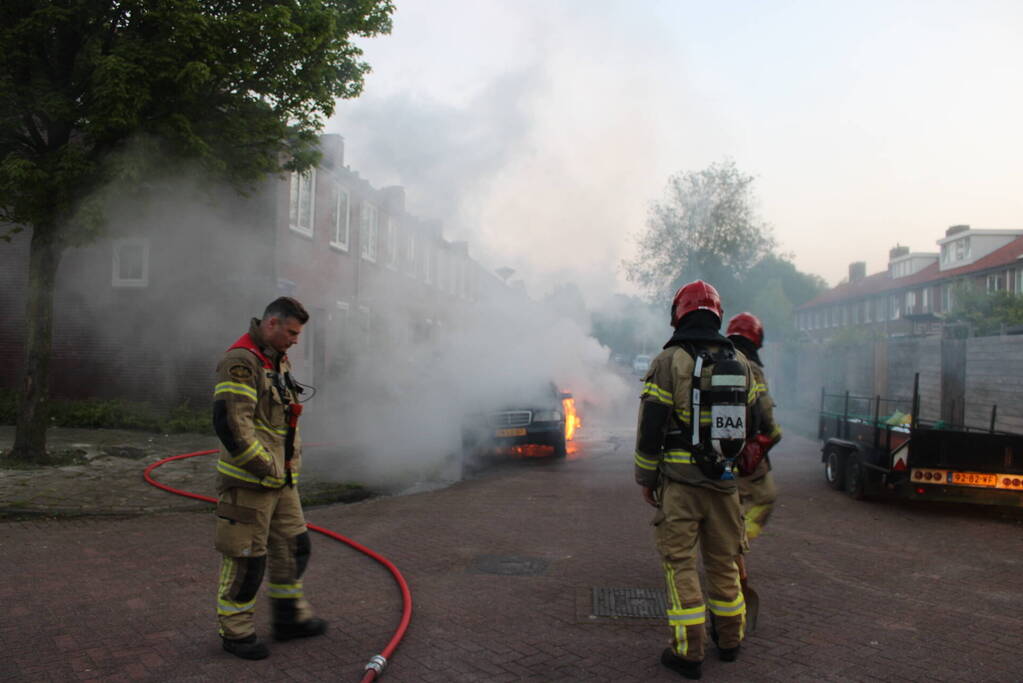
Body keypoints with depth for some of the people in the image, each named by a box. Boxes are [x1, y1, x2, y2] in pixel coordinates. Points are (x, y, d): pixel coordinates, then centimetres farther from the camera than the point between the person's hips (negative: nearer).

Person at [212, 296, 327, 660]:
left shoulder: (280, 361, 14)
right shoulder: (240, 361, -18)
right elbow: (230, 422, -26)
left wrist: (292, 456, 12)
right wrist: (264, 466, -18)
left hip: (282, 479, 9)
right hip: (248, 480, -9)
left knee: (293, 547, 16)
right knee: (245, 558, 2)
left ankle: (289, 618, 30)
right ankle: (235, 632, 19)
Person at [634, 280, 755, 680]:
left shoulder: (670, 361, -9)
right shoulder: (740, 363, 6)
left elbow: (650, 426, -10)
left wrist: (645, 478, 0)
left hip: (679, 479, -5)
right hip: (724, 479, 5)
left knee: (680, 561, 3)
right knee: (723, 559, 17)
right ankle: (730, 641, 29)